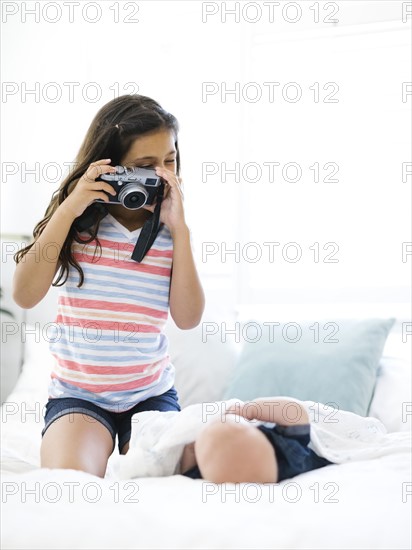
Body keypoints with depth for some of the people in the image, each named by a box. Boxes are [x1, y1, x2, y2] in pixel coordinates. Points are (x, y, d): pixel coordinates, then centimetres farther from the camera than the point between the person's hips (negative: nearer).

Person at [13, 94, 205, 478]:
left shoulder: (169, 233, -1)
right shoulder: (79, 223, -4)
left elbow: (188, 318, -10)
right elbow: (25, 296, -14)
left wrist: (180, 230, -16)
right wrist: (67, 210, -18)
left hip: (151, 393, 2)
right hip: (78, 394, -1)